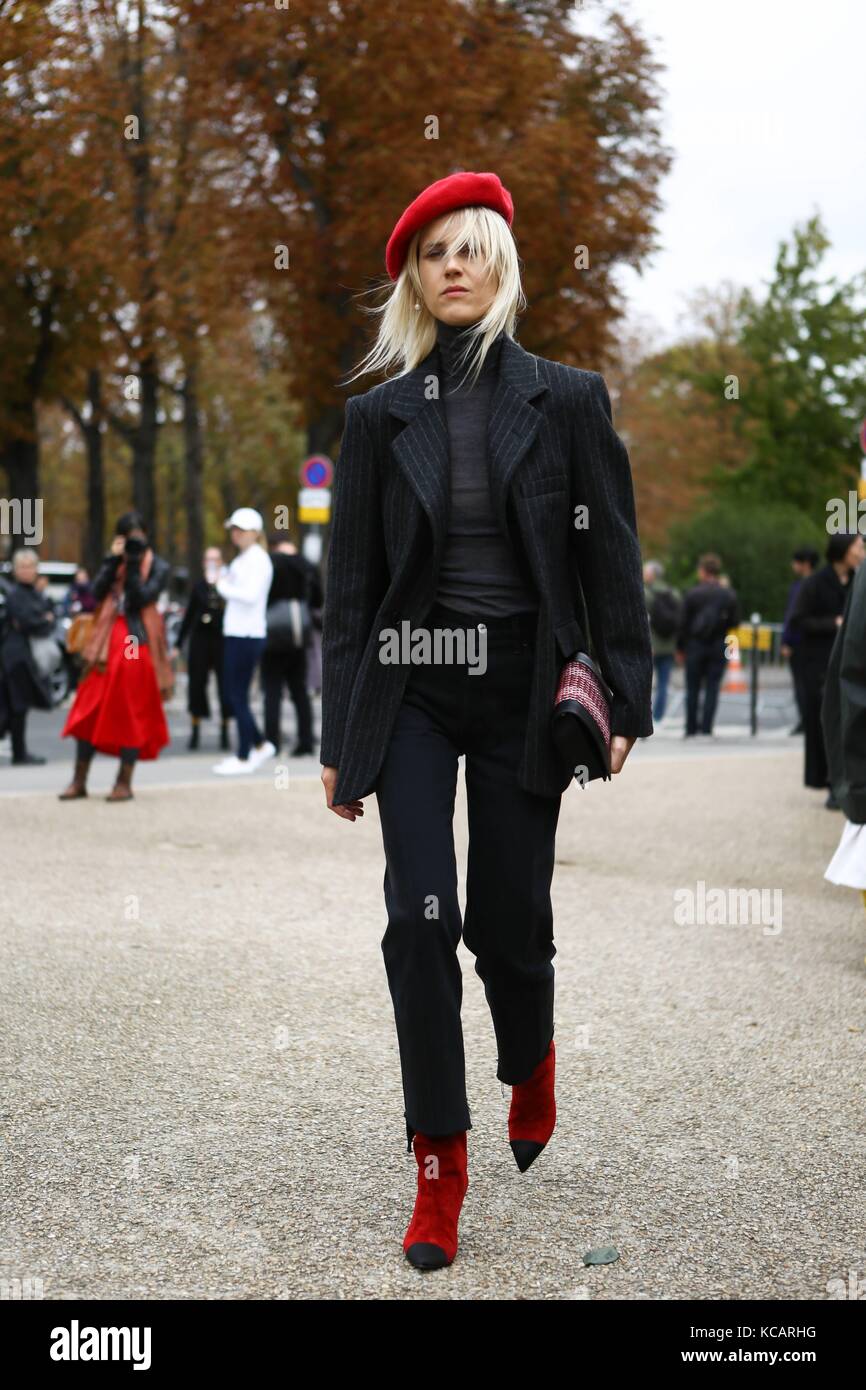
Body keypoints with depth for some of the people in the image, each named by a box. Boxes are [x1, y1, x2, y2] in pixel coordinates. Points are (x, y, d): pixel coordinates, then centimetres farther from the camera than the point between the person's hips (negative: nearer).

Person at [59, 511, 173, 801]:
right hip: (107, 644, 4)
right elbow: (97, 593, -3)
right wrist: (112, 560, -10)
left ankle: (124, 782, 7)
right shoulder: (115, 562, 13)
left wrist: (134, 565, -16)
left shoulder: (158, 567, 1)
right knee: (91, 709, 2)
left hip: (139, 644, -4)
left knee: (132, 712, -1)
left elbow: (140, 599, -13)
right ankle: (79, 780, 8)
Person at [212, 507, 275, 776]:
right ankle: (260, 745, 23)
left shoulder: (258, 559, -11)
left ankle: (244, 758, 3)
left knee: (238, 696, -4)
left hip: (248, 636, -9)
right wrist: (222, 581, 3)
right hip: (235, 633, 9)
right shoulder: (241, 559, 17)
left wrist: (223, 585, -10)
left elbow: (250, 594, -21)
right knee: (231, 695, 12)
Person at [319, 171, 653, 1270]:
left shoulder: (566, 400, 2)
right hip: (411, 691, 1)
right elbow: (349, 585, 6)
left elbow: (611, 557, 3)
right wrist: (339, 739, 4)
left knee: (508, 919, 4)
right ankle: (439, 1168, 3)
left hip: (524, 686, 0)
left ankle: (530, 1064, 39)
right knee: (420, 921, -8)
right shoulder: (379, 416, 5)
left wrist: (625, 698, -4)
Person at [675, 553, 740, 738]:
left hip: (695, 645, -1)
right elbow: (735, 621, 4)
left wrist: (680, 647, 5)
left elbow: (684, 623, -4)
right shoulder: (729, 594, 0)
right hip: (718, 647, 1)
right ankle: (706, 728, -4)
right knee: (712, 687, 3)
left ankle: (691, 729, 7)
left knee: (693, 688, 6)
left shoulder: (693, 594, -6)